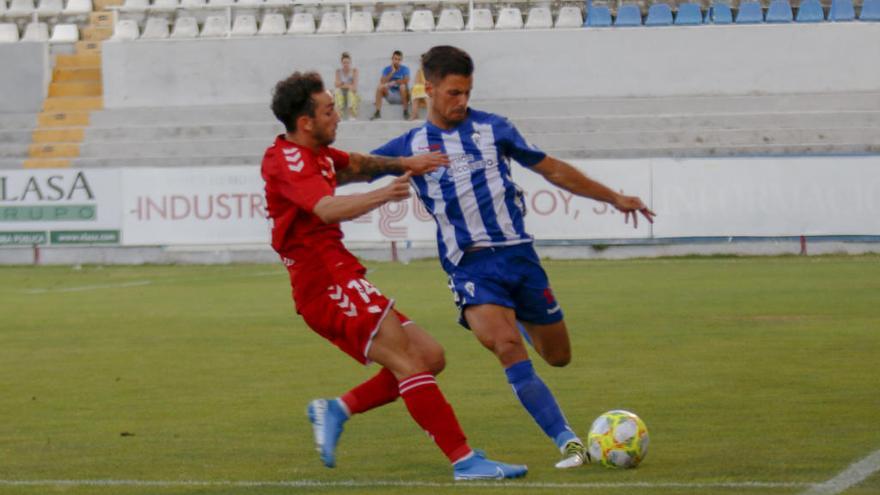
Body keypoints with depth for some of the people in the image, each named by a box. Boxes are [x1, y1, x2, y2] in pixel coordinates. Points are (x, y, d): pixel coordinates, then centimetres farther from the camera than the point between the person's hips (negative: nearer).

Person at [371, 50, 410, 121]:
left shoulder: (405, 69, -4)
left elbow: (406, 80, -22)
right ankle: (377, 113, -24)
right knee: (380, 87, -23)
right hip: (390, 95, 2)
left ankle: (406, 112, -27)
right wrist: (392, 72, -17)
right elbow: (382, 82, -13)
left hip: (401, 95, -2)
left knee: (403, 86, -33)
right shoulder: (387, 69, 2)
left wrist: (394, 82, -17)